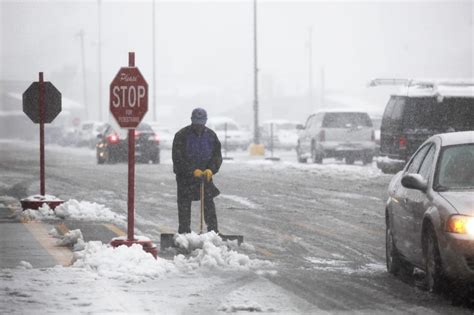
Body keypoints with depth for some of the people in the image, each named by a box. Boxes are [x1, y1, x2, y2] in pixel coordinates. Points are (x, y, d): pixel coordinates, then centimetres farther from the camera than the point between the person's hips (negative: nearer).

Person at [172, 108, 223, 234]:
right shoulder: (181, 136, -10)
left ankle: (213, 231, 3)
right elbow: (178, 158, -14)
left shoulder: (211, 135, 3)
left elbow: (217, 156, 4)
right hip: (185, 176, -3)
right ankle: (184, 231, 6)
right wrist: (193, 171, -22)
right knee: (184, 205, 0)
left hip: (205, 175, 3)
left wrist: (211, 169, -15)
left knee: (209, 204, 0)